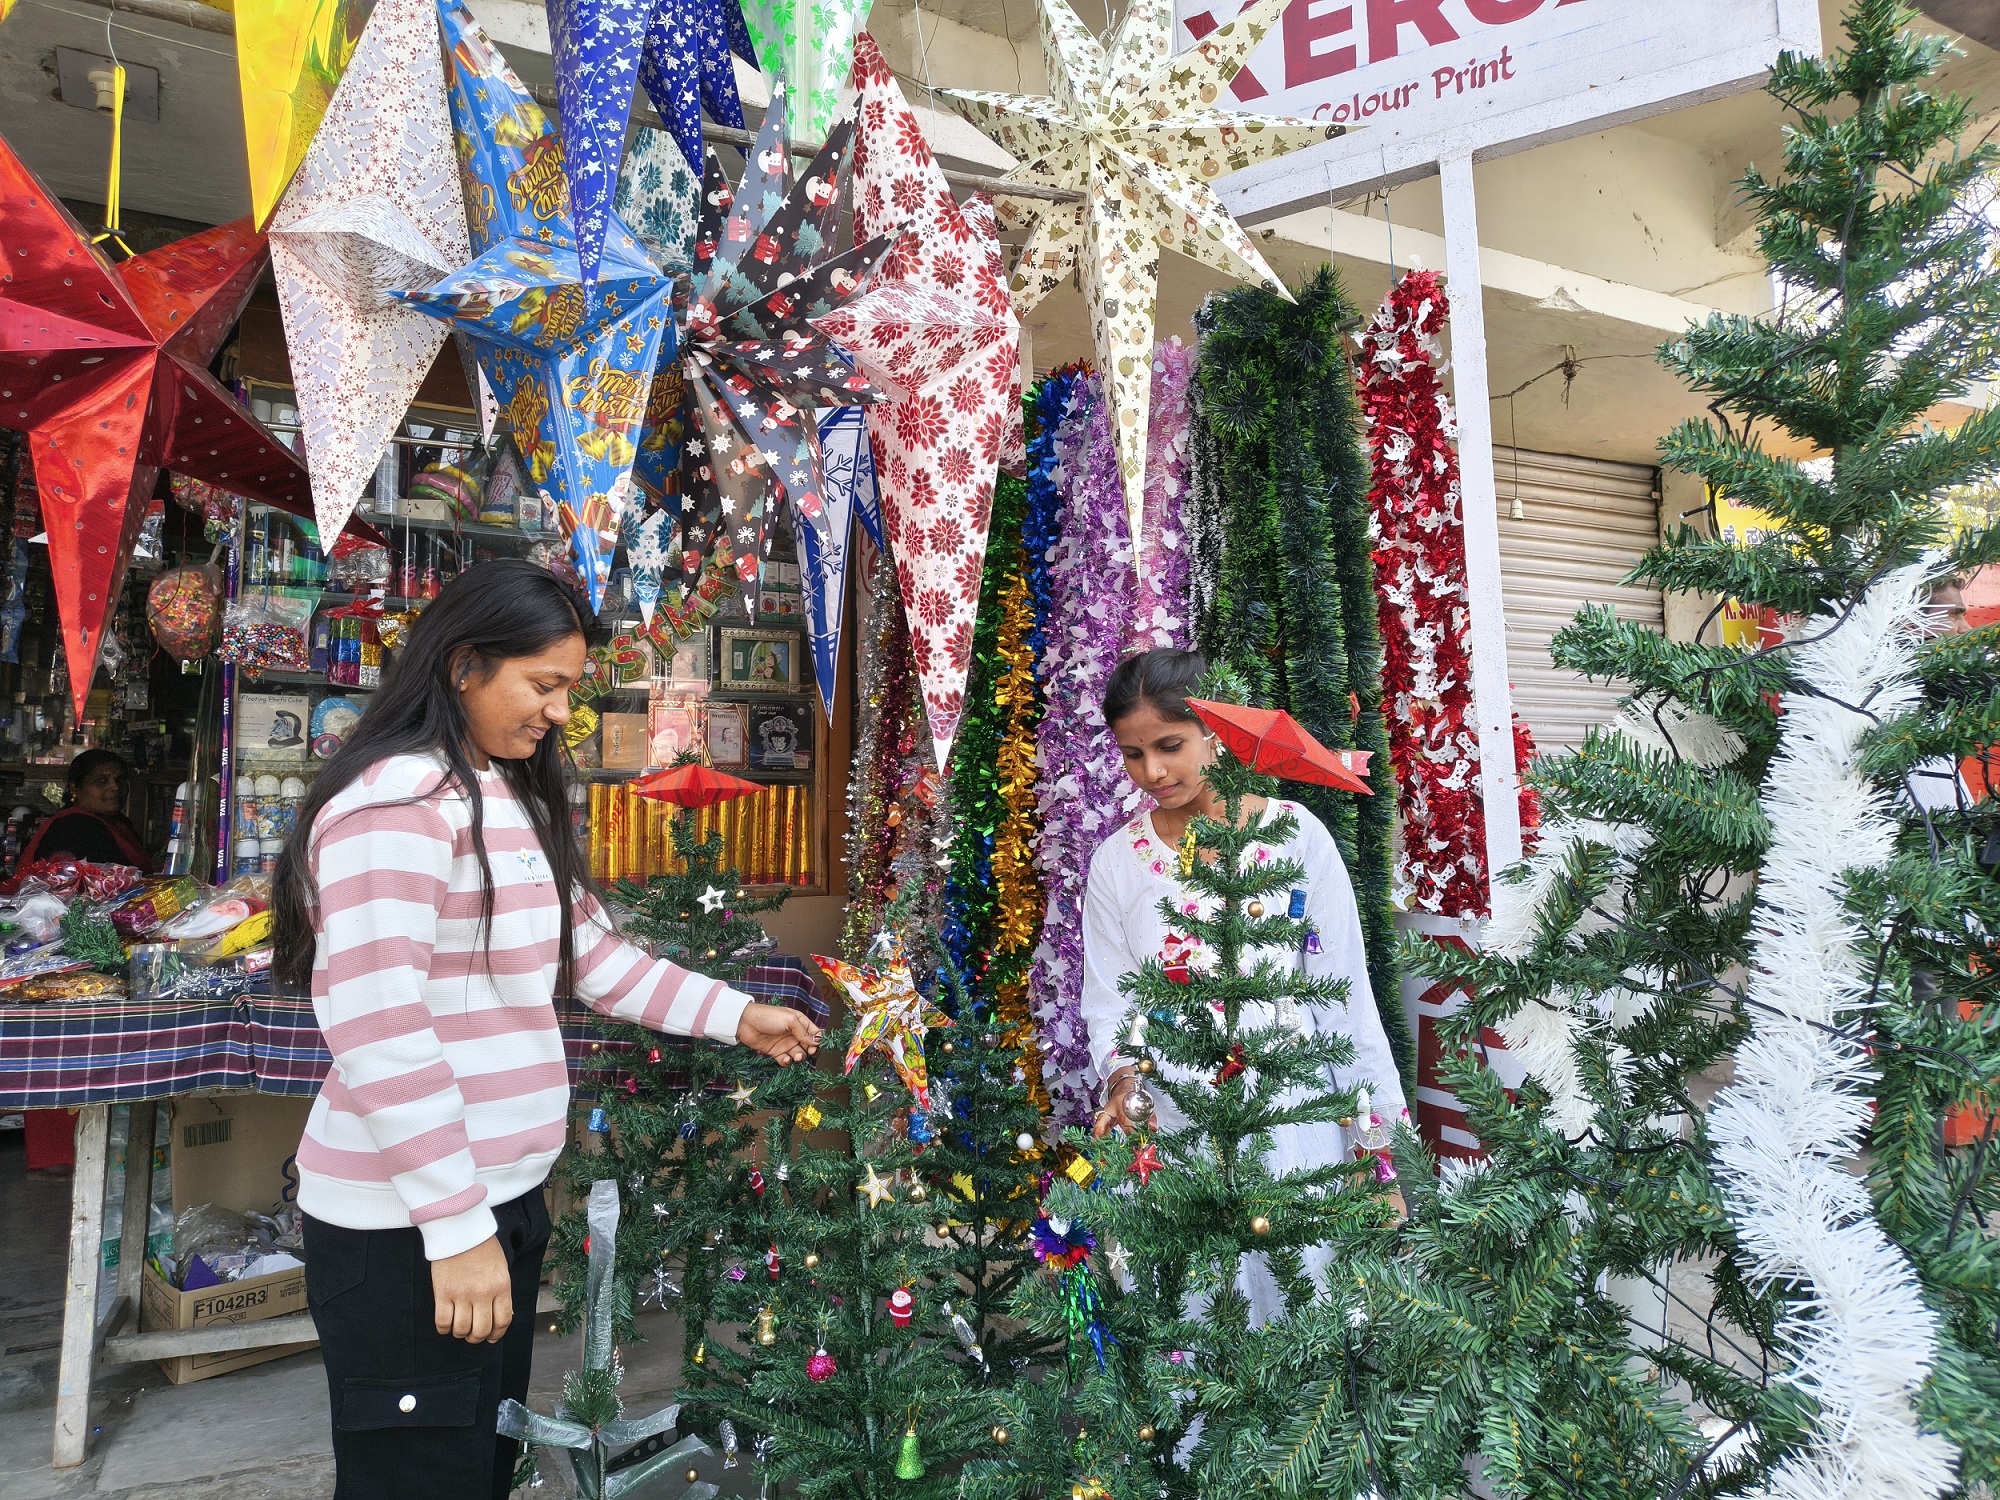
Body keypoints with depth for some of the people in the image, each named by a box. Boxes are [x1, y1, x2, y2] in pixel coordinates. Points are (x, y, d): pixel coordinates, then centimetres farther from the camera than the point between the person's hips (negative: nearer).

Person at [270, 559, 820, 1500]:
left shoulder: (517, 804, 13)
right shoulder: (397, 801, -18)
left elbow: (594, 956, 18)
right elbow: (376, 1031, -23)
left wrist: (738, 1017, 14)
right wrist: (455, 1227, -21)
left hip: (502, 1196, 9)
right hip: (406, 1229, -9)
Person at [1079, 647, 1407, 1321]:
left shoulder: (1294, 833, -4)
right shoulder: (1115, 861, 2)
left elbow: (1346, 989, -1)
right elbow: (1107, 1005, 4)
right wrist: (1122, 1077, -16)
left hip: (1295, 1127, -1)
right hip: (1172, 1133, 1)